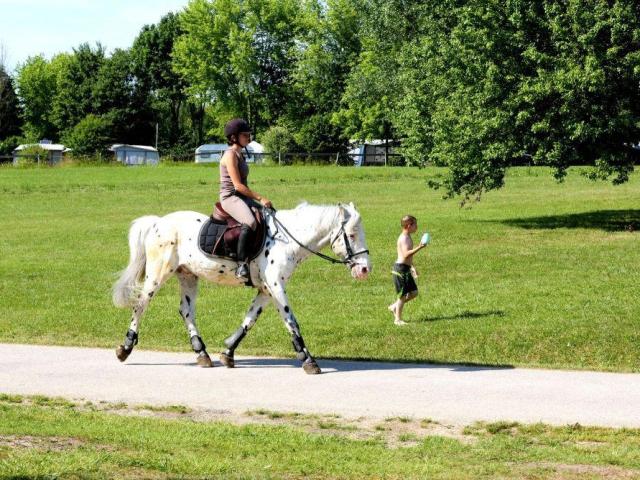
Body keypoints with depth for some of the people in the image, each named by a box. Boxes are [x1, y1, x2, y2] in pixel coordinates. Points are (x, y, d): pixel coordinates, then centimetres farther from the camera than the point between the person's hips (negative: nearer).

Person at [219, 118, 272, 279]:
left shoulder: (240, 154, 17)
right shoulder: (230, 155, -12)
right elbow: (237, 185, -18)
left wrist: (258, 199, 14)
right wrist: (260, 198, -17)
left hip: (242, 197, 10)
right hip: (230, 198, -10)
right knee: (250, 222, -35)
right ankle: (241, 265, -36)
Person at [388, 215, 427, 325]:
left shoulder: (407, 237, 14)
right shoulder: (404, 238, -18)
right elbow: (406, 254, -31)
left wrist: (412, 267, 26)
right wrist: (419, 248, -36)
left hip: (406, 269, 10)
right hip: (401, 269, -10)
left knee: (414, 292, 13)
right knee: (403, 295, -2)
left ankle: (394, 306, 24)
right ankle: (398, 319, 8)